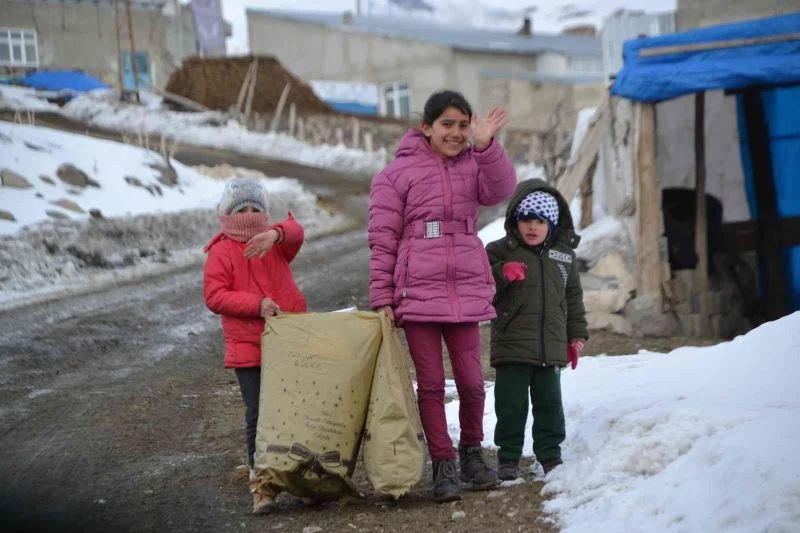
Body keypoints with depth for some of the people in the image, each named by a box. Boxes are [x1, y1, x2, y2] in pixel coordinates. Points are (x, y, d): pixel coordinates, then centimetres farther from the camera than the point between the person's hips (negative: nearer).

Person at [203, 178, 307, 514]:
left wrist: (275, 234, -38)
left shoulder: (277, 244, 9)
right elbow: (214, 296, -9)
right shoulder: (221, 253, 0)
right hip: (249, 350, -3)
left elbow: (295, 232, -15)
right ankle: (261, 480, 2)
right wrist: (257, 304, -19)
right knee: (258, 415, -6)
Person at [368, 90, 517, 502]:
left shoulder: (474, 164, 10)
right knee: (430, 383, 2)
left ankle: (471, 452, 27)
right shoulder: (397, 173, 2)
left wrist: (486, 146, -26)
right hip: (417, 292, -2)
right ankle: (442, 464, 10)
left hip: (466, 291, 2)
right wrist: (382, 298, -3)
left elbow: (500, 189, -12)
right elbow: (382, 239, 1)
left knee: (471, 381, 5)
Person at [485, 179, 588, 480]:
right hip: (512, 346, -3)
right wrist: (502, 274, -22)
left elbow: (573, 297, 19)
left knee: (549, 403, 8)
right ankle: (508, 458, 11)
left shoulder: (564, 255, 12)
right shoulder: (500, 251, 0)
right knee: (511, 404, 1)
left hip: (551, 348, 3)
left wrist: (576, 336, 17)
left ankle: (550, 456, 19)